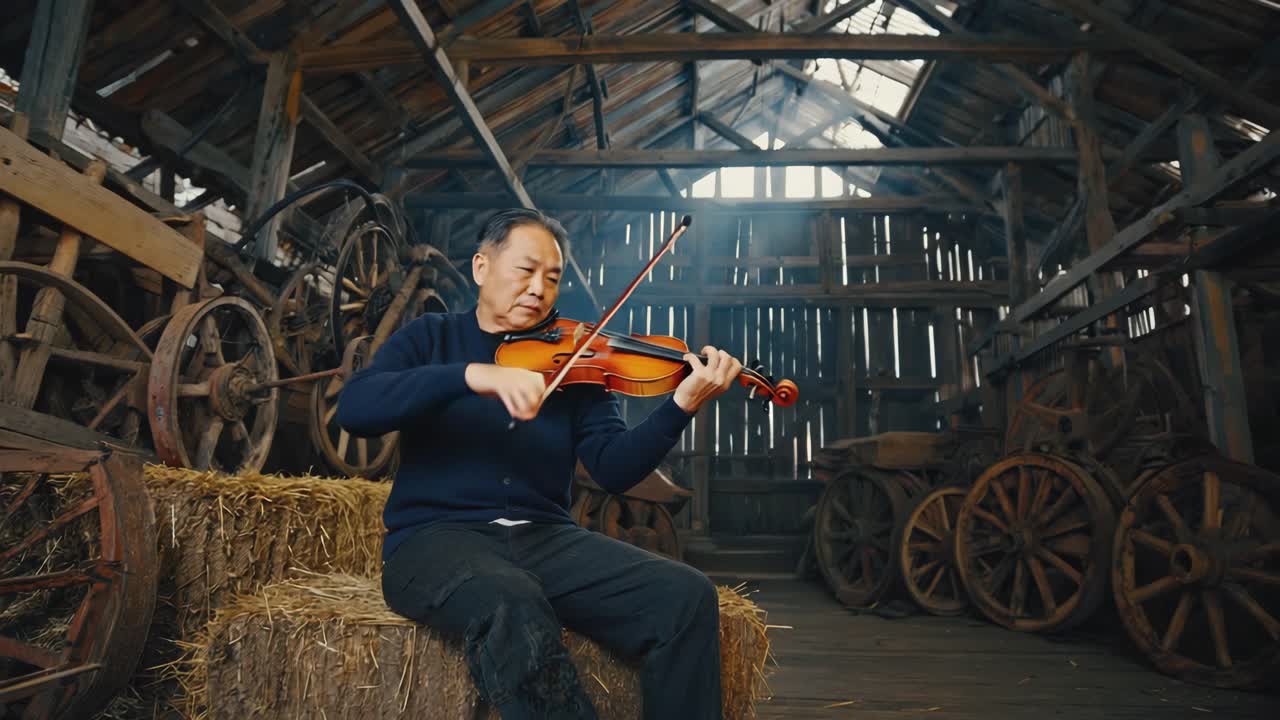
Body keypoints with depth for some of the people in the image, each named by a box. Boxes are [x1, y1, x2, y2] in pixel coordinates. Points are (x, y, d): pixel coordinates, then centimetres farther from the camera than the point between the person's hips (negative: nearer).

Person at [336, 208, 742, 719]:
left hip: (545, 537, 3)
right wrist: (472, 374, -25)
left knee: (687, 597, -20)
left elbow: (614, 469, 0)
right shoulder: (431, 338, 9)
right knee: (514, 609, -37)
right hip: (436, 536, -2)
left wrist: (682, 404, -17)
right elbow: (353, 409, -11)